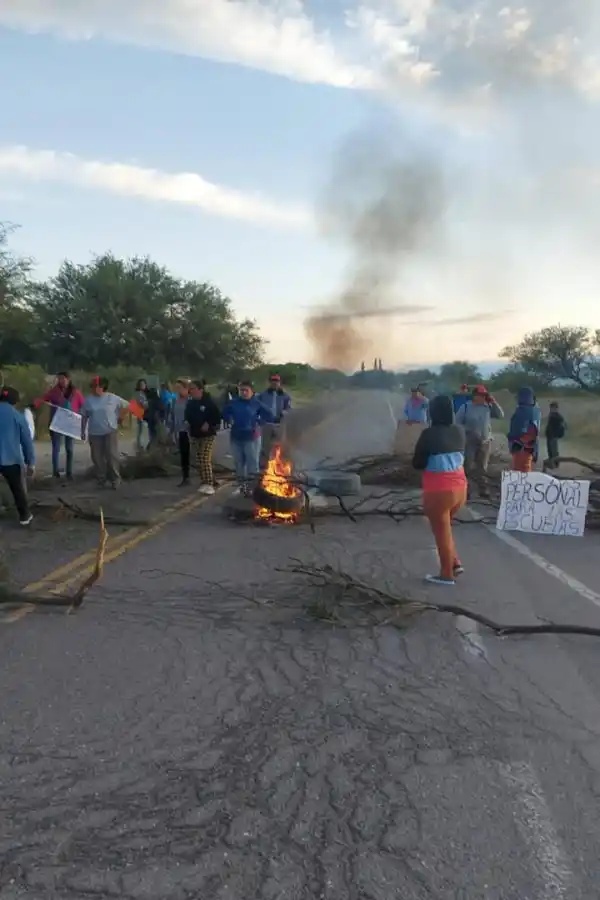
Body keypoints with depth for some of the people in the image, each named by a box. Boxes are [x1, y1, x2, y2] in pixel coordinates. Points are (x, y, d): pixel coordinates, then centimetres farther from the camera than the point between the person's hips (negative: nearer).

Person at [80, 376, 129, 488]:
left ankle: (115, 479, 3)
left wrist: (120, 417, 5)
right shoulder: (88, 400, 4)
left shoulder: (112, 398, -3)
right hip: (94, 433, 3)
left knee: (112, 456, -7)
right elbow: (84, 417, 10)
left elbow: (126, 405, 7)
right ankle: (101, 480, 14)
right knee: (97, 458, 4)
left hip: (110, 431, -3)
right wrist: (83, 431, 8)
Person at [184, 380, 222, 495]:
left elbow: (217, 415, -10)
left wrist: (209, 424, -20)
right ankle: (204, 482, 17)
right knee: (198, 461, 8)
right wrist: (186, 421, 1)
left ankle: (209, 484, -10)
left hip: (208, 435, -7)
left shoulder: (209, 401, -12)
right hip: (194, 435, 7)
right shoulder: (190, 402, 7)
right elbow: (187, 414, 21)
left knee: (205, 460, -13)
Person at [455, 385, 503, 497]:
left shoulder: (488, 407, 2)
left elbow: (501, 415, 1)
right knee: (468, 467, -4)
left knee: (482, 468, 12)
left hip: (485, 442, 4)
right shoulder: (465, 407, -7)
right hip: (470, 442, -3)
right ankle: (466, 490, 3)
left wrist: (493, 402, -6)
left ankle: (483, 489, 21)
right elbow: (458, 423, -4)